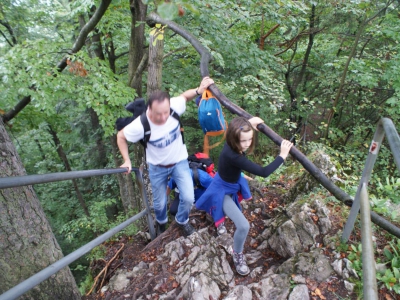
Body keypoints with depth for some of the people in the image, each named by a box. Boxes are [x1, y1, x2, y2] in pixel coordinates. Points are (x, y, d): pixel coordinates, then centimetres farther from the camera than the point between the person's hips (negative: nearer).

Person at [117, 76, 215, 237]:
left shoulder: (174, 107, -29)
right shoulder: (140, 125, -33)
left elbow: (184, 96, -6)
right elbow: (121, 136, -13)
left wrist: (198, 90, -25)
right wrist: (127, 160, -14)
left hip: (180, 161, 1)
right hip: (157, 167, -1)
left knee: (188, 198, -5)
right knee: (160, 203, 16)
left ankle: (182, 221, 31)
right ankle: (161, 222, 54)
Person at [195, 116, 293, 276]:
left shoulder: (231, 145, -19)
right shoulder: (233, 157, -42)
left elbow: (236, 127, 7)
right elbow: (264, 172, -39)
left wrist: (249, 122, -7)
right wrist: (282, 155, -32)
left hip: (231, 185, 9)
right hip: (223, 192, -9)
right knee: (243, 225, -17)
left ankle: (218, 212, 75)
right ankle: (237, 255, 14)